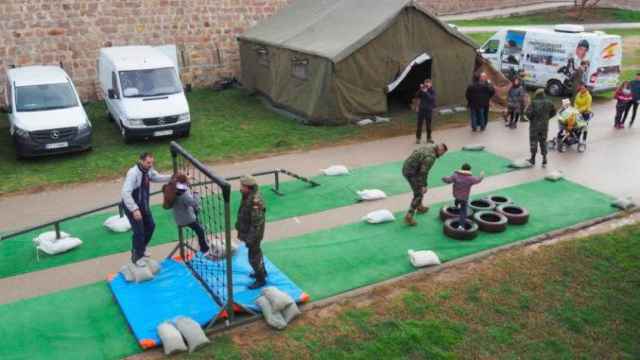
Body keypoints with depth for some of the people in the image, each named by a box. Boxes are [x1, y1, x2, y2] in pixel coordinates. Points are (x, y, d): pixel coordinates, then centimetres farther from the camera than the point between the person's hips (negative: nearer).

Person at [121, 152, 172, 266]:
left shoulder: (149, 170, -9)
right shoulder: (133, 173, -31)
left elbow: (157, 177, 9)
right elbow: (125, 193, -35)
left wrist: (171, 178, -8)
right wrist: (134, 209, -39)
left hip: (143, 204, 8)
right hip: (132, 206, -8)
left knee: (150, 226, 18)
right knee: (139, 232, -5)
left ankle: (141, 249, 41)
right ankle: (136, 257, 15)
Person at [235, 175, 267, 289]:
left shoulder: (255, 201, -31)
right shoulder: (247, 197, -1)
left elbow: (256, 223, -28)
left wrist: (250, 239, -24)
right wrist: (240, 231, 20)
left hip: (253, 234, -9)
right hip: (247, 231, 10)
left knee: (254, 257, 3)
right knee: (256, 252, 25)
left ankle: (261, 279, 19)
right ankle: (262, 271, 44)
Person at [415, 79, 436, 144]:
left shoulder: (432, 91, -3)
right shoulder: (422, 90, 2)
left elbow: (432, 98, -19)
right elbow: (417, 96, -7)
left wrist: (426, 92, -26)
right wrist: (420, 89, -18)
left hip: (429, 110, -1)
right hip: (421, 109, 1)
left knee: (428, 125, 7)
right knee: (420, 124, 2)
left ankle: (429, 138, 19)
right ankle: (418, 138, 10)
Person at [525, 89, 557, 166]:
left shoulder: (534, 103, -16)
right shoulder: (548, 102, -1)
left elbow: (528, 112, -22)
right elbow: (553, 112, 9)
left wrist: (531, 118, -3)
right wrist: (546, 117, 13)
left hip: (535, 125, -4)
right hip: (545, 125, 4)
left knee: (533, 141, 7)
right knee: (543, 141, 14)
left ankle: (533, 159, 12)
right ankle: (544, 158, 12)